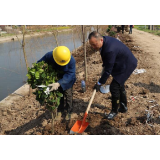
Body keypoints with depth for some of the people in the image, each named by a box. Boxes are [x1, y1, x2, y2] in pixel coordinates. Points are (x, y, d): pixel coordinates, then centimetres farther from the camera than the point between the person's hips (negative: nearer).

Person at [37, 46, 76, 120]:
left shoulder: (71, 60, -36)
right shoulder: (49, 56, -30)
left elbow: (69, 75, -38)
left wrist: (59, 83, -52)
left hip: (67, 80, -2)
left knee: (68, 95, 8)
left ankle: (68, 111, 31)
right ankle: (60, 111, 35)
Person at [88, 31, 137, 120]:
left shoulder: (110, 49, -37)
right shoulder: (104, 40, -9)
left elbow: (108, 70, -29)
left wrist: (100, 83, -20)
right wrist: (104, 66, 5)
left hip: (127, 65, -10)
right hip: (121, 63, 10)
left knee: (114, 87, -9)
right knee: (120, 85, 19)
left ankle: (114, 111, 12)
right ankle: (123, 107, 38)